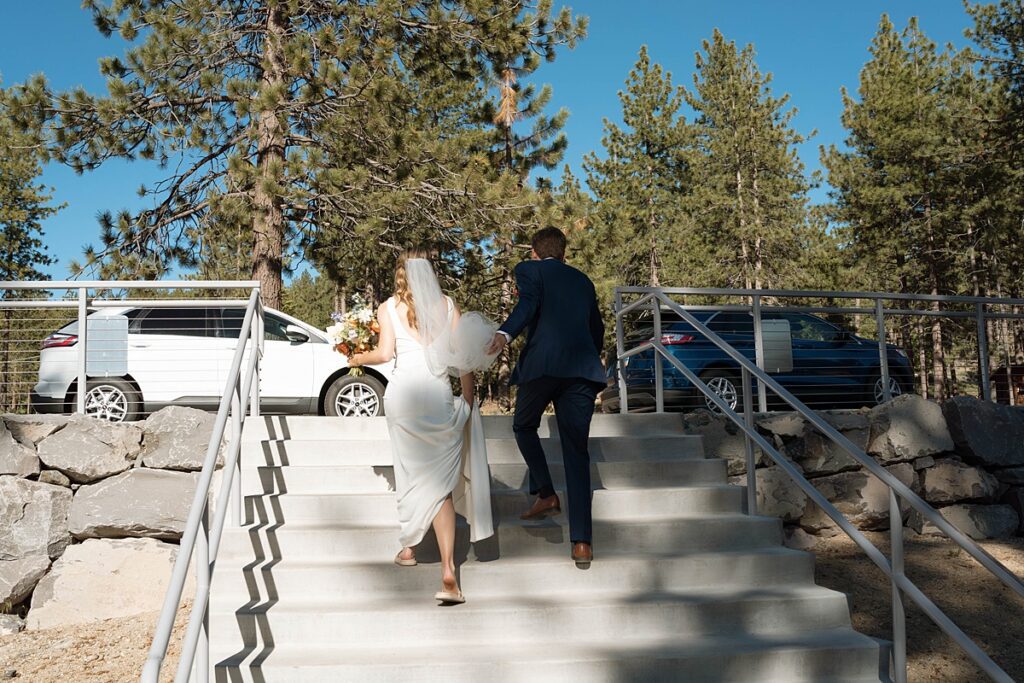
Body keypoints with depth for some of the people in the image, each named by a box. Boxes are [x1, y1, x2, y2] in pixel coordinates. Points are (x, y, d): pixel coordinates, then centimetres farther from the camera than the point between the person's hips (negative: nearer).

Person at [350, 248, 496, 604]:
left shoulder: (388, 308, 8)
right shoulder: (446, 305, 11)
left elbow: (385, 352, -3)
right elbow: (464, 358, 6)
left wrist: (359, 358, 17)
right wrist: (468, 402, 12)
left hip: (402, 393, 0)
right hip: (439, 393, 0)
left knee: (412, 474, 18)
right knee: (441, 482, -1)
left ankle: (408, 547, 31)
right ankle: (448, 572, -10)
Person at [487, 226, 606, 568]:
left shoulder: (529, 270, 12)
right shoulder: (583, 281, 27)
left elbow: (528, 304, -10)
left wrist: (505, 334, -25)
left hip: (542, 363, -4)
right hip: (583, 368, 4)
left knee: (524, 427, 24)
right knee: (576, 453, 3)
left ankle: (545, 494, 11)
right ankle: (582, 541, -4)